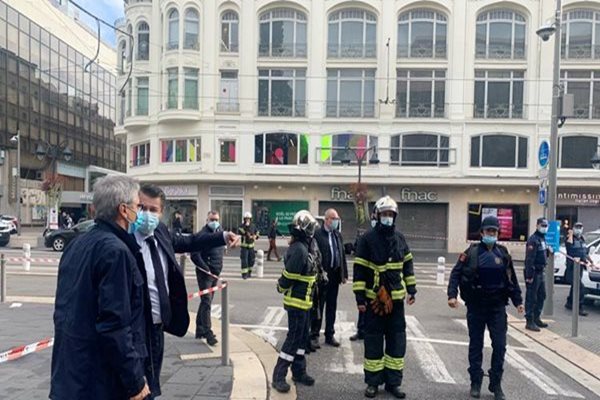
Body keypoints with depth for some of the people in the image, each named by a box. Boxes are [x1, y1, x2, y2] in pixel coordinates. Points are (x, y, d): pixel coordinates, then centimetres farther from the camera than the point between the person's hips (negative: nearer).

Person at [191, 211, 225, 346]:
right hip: (205, 274, -8)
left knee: (206, 302, 15)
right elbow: (195, 255, -21)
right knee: (206, 302, -7)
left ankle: (200, 330, 26)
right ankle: (208, 333, -2)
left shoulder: (220, 232, 9)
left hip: (215, 273, 8)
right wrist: (207, 269, -19)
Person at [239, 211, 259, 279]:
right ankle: (244, 274, 0)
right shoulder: (241, 226, -8)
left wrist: (255, 236, 1)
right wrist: (245, 226, -32)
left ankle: (249, 272, 28)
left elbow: (257, 232, 21)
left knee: (251, 260, 11)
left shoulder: (253, 226, 6)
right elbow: (240, 232, -28)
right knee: (244, 260, -7)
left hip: (251, 246, 5)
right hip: (244, 246, -5)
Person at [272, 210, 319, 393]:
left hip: (303, 300, 10)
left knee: (302, 337, 17)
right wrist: (282, 288, -6)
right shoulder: (300, 250, -23)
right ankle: (278, 376, 8)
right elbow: (289, 275, -22)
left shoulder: (302, 247, 10)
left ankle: (299, 372, 28)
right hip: (297, 301, -10)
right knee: (294, 338, -2)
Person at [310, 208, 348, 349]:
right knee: (317, 307, 4)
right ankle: (314, 336, 14)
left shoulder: (338, 235, 12)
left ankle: (329, 335, 25)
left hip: (335, 275, 6)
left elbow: (342, 255, 13)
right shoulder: (317, 234, -9)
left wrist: (344, 274, 9)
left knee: (332, 307, 14)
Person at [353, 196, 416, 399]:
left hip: (396, 298, 4)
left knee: (397, 341, 10)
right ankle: (372, 382, 20)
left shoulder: (400, 238, 6)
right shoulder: (368, 239, -9)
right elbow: (359, 270, -9)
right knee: (373, 342, 6)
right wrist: (360, 297, -12)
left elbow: (407, 265, 15)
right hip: (374, 298, -4)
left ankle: (393, 382, 23)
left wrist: (411, 289, 11)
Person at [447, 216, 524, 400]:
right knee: (476, 345, 8)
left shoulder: (503, 253, 5)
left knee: (499, 345, 3)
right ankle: (476, 383, 21)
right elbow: (456, 274, -6)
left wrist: (518, 300, 14)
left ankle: (496, 384, 18)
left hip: (497, 306, 2)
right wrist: (452, 295, -18)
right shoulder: (472, 252, -4)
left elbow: (511, 279, 14)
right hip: (476, 306, -2)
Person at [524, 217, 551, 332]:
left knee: (541, 296, 17)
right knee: (531, 298, -4)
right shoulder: (533, 240, -16)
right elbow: (529, 259, -22)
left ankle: (536, 318, 29)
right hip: (534, 273, -10)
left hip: (540, 272, 10)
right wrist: (529, 276, -25)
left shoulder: (542, 238, 15)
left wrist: (548, 251, 5)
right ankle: (530, 322, 2)